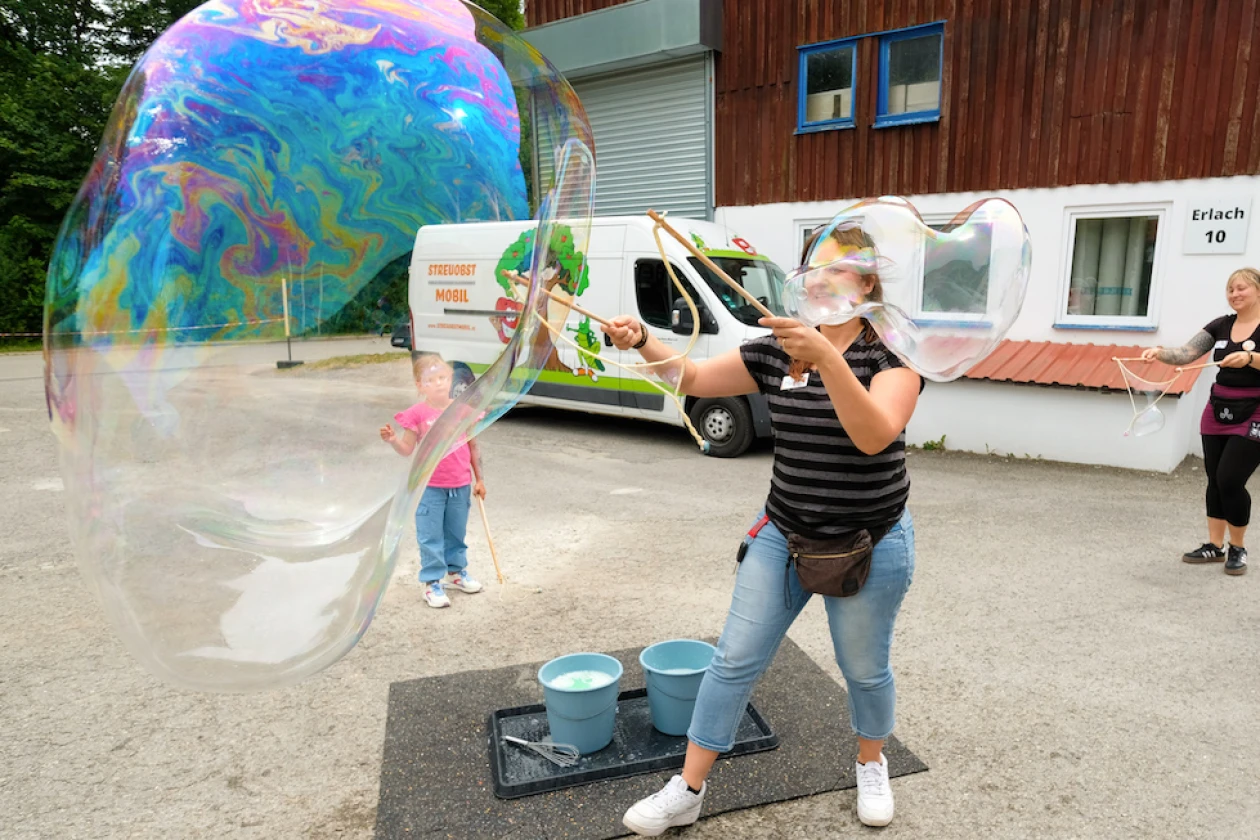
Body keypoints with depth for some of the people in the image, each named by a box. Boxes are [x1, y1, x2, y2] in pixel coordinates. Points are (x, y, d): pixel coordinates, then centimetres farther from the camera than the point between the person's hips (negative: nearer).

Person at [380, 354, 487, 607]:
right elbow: (407, 449, -4)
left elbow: (473, 446, 6)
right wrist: (393, 440, -25)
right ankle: (432, 583, 13)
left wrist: (479, 480, 8)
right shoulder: (418, 414, -8)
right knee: (431, 537, 3)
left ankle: (455, 571, 37)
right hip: (430, 488, -3)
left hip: (460, 485, 3)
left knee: (457, 533, 18)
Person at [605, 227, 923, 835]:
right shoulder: (777, 351, 0)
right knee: (736, 660, 5)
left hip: (870, 545, -3)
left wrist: (826, 356, -42)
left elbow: (875, 436, -31)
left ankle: (871, 766, 46)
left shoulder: (892, 351, -13)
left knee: (864, 669, 16)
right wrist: (641, 342, -16)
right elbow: (692, 378, 2)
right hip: (783, 534, 4)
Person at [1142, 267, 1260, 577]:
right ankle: (1215, 546, 20)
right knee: (1214, 480, 9)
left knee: (1230, 480, -7)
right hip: (1217, 412, 5)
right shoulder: (1220, 325, 6)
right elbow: (1186, 354, -4)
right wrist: (1160, 353, -21)